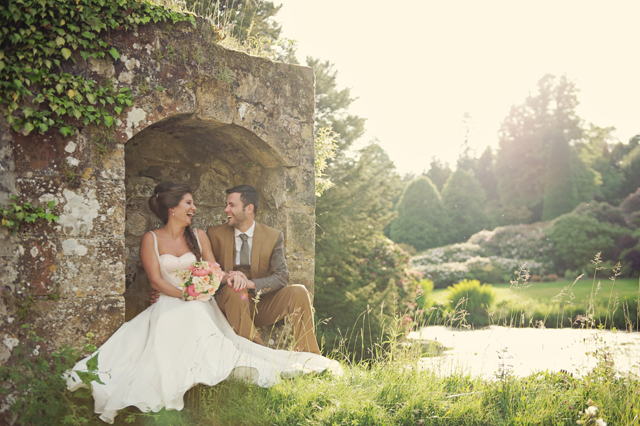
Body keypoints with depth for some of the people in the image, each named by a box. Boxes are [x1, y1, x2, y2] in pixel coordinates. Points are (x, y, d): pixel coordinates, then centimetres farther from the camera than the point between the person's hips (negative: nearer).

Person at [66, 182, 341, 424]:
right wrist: (184, 294, -20)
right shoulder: (151, 240, 5)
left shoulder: (198, 237, 14)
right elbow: (156, 280, -4)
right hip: (167, 306, -1)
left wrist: (228, 277, -17)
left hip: (199, 306, 1)